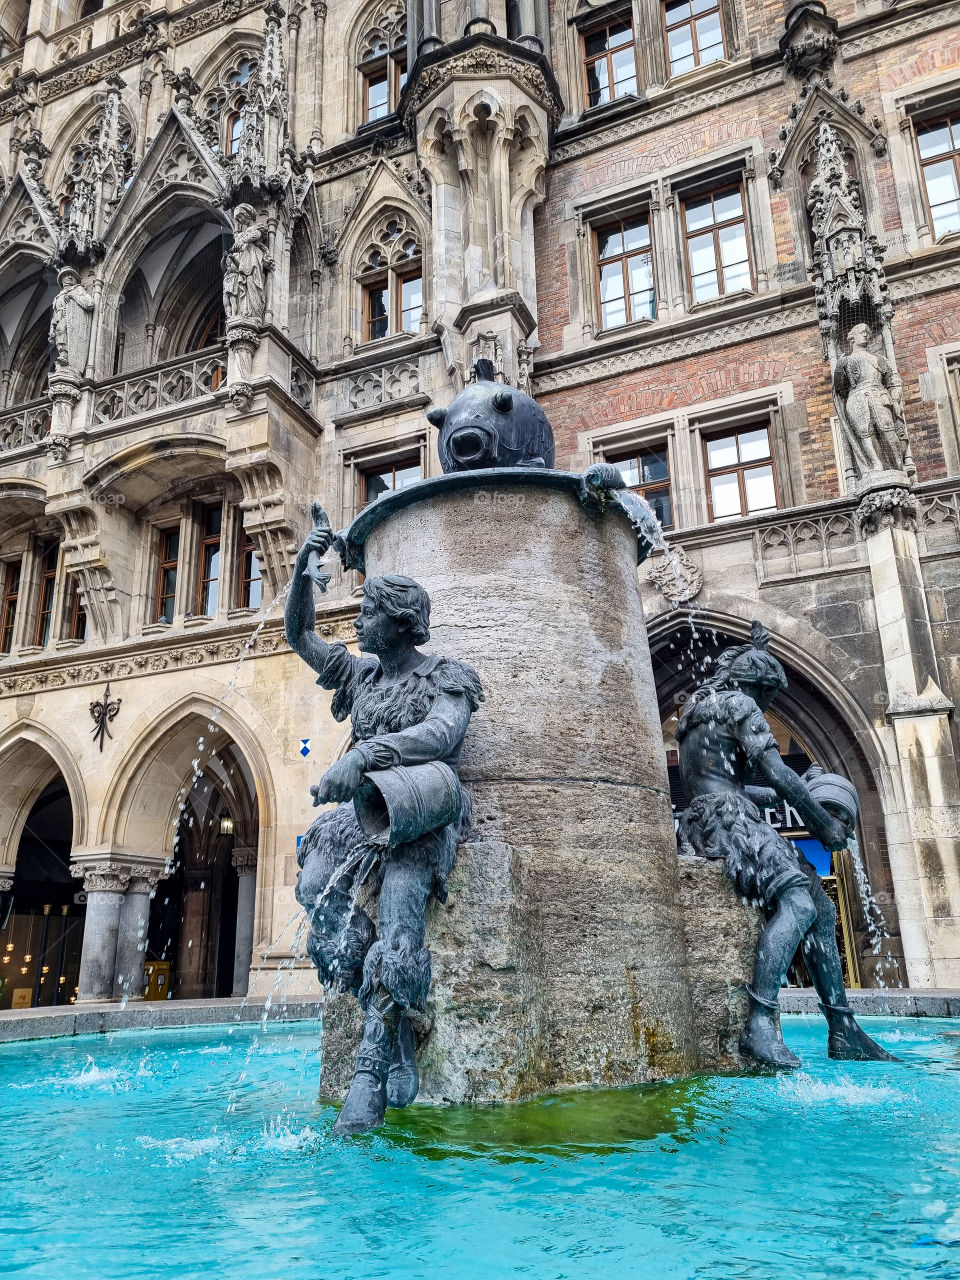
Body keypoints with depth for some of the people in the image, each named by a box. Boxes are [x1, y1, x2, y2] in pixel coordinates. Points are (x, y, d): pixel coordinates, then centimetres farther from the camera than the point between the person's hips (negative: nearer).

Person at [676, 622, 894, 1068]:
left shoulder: (700, 710, 29)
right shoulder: (738, 703, 0)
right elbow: (776, 772, -9)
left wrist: (796, 791, 34)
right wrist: (824, 822, 0)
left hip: (706, 824, 10)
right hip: (724, 820, -10)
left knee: (821, 908, 6)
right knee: (797, 901, -26)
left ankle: (843, 1030, 4)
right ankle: (760, 1025, -35)